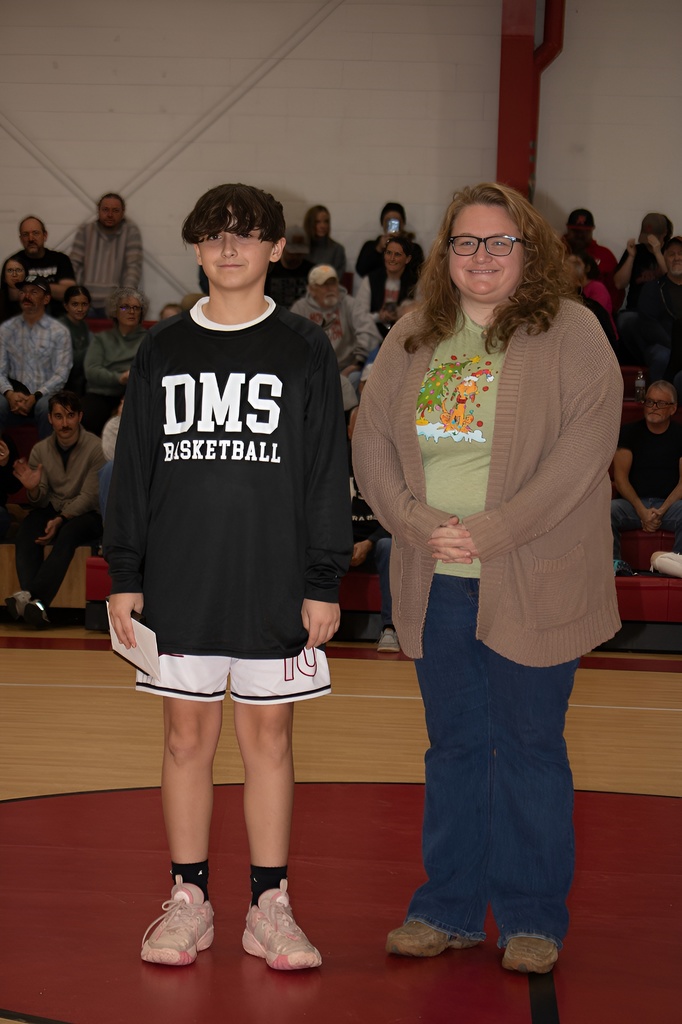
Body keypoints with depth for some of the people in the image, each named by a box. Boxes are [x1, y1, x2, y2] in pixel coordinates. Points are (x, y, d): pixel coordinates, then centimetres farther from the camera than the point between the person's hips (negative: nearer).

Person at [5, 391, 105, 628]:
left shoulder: (95, 448, -9)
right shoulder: (40, 450, 6)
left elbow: (89, 497, -11)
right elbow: (40, 502, 5)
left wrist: (60, 520, -22)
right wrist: (33, 490, -19)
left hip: (86, 514, -4)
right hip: (52, 510, 4)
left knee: (68, 533, -37)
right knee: (25, 534, -28)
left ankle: (31, 597, -45)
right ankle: (36, 605, -43)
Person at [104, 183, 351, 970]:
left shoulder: (305, 350, 3)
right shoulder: (163, 350, 8)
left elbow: (328, 471, 1)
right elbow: (133, 466, 9)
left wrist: (325, 583, -4)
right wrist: (124, 575, 4)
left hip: (275, 583, -1)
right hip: (180, 581, 2)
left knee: (268, 738, 5)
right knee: (187, 737, 7)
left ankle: (269, 907, 15)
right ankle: (189, 901, 18)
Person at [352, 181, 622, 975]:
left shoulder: (571, 333, -5)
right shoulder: (412, 339, 9)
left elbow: (583, 449, -14)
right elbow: (371, 438, 6)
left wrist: (490, 533, -19)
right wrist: (419, 524, -10)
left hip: (532, 582, -4)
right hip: (435, 583, 4)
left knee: (529, 748, 5)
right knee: (453, 746, 13)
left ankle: (532, 918, 18)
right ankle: (448, 909, 25)